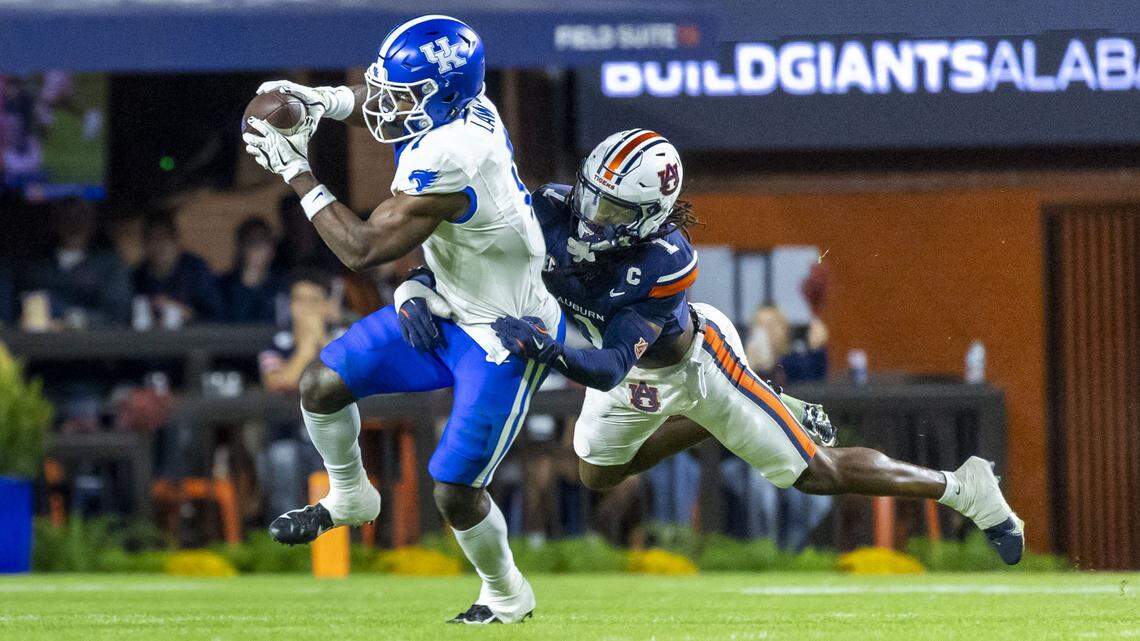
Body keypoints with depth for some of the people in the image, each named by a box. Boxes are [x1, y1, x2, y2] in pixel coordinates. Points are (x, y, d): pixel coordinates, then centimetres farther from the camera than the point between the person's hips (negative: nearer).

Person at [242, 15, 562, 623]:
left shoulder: (446, 164, -37)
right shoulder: (466, 106, -11)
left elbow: (360, 250, -29)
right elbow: (377, 96, 15)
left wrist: (296, 170, -24)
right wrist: (322, 99, -4)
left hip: (503, 341, -9)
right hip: (444, 307, 9)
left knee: (454, 493, -5)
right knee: (321, 385, 5)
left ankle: (506, 594, 24)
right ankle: (349, 496, 33)